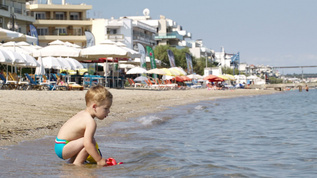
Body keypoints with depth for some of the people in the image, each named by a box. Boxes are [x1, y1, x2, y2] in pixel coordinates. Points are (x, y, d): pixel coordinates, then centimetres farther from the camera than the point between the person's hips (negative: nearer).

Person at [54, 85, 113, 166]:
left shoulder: (83, 113, 10)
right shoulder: (91, 122, -21)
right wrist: (99, 160, -25)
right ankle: (77, 164, -14)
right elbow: (88, 143, -31)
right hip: (62, 148, -11)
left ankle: (71, 161, 23)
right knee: (91, 141, -25)